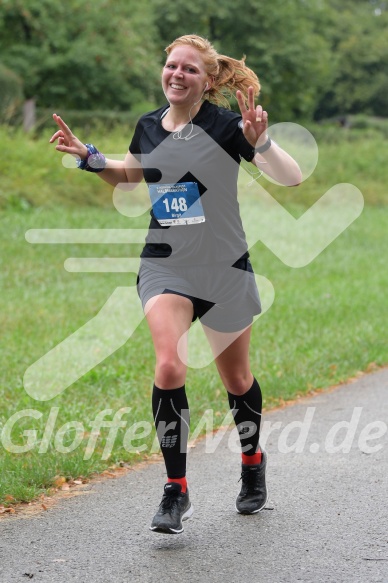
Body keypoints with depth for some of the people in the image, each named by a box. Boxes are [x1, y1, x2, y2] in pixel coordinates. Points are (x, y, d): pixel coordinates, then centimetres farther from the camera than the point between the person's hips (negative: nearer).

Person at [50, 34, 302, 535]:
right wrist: (89, 157, 7)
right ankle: (176, 493, -10)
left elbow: (291, 178, -17)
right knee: (169, 367, -20)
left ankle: (252, 463, 43)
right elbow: (130, 176, 23)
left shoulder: (226, 126, -11)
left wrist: (260, 143, -34)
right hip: (165, 265, 2)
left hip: (224, 268, -2)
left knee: (236, 380, 13)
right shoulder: (148, 127, 2)